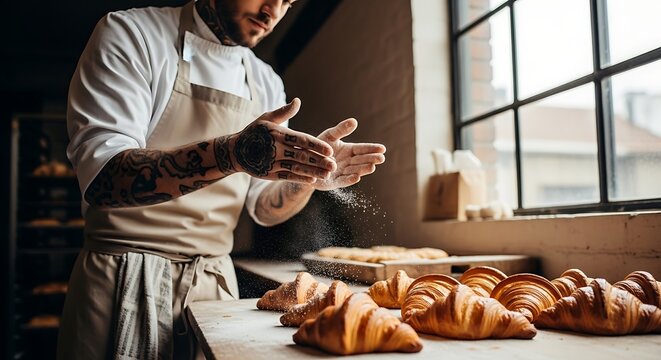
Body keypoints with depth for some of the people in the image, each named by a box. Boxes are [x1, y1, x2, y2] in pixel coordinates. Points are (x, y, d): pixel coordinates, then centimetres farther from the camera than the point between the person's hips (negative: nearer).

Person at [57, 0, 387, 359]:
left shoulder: (266, 83, 6)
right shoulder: (130, 34, -8)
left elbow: (264, 209, 7)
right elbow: (100, 179, -22)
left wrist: (308, 173, -14)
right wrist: (231, 153, -35)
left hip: (216, 285, 5)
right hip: (126, 282, -4)